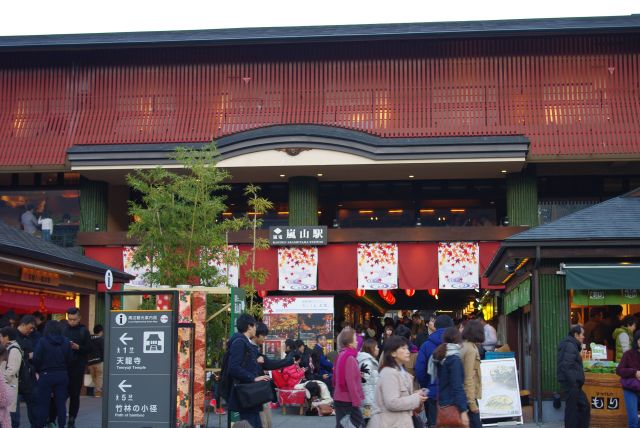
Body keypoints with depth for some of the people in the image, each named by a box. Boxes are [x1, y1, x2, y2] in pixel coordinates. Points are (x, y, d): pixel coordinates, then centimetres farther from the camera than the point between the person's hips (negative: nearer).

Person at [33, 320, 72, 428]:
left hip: (46, 375, -3)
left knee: (43, 403, 4)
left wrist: (39, 370, 5)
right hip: (62, 375, 3)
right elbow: (70, 359, 2)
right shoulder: (66, 342, 0)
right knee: (61, 403, 9)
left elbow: (36, 359, -12)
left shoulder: (42, 341, -11)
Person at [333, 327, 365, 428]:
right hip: (348, 400, -9)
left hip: (340, 399, 9)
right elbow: (350, 382, -21)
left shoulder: (342, 355, 12)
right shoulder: (350, 358, -16)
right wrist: (357, 401, -18)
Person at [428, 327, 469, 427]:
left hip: (441, 403, 8)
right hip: (453, 406, -8)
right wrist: (463, 411, -19)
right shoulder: (454, 359, -15)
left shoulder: (440, 356, 8)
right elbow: (457, 387, -19)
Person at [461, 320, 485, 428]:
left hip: (463, 395, 8)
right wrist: (472, 402, -16)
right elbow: (469, 378, -17)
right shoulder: (471, 350, -14)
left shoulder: (462, 346, 10)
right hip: (469, 396, -8)